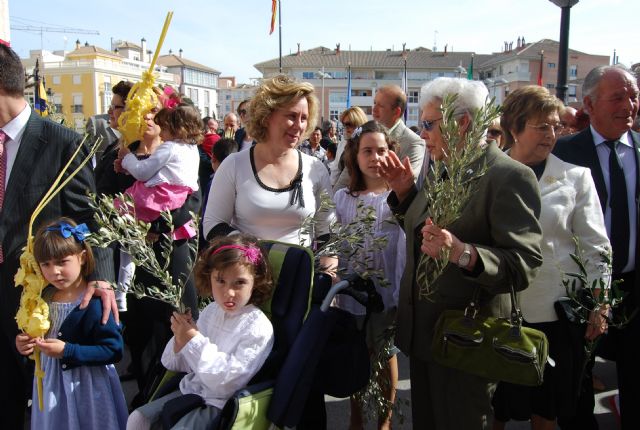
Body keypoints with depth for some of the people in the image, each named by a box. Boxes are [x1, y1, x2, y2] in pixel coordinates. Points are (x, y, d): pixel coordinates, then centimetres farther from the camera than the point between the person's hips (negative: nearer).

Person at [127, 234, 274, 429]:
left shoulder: (258, 327, -19)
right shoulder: (210, 311, 1)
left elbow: (229, 381, -25)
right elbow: (178, 365, 8)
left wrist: (194, 341, -24)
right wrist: (180, 341, -15)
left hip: (219, 405, -6)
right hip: (190, 390, 7)